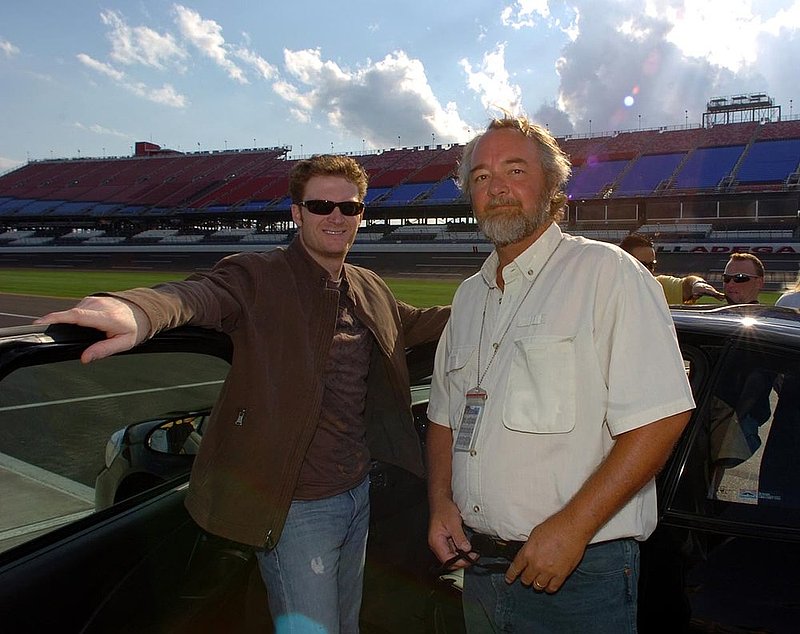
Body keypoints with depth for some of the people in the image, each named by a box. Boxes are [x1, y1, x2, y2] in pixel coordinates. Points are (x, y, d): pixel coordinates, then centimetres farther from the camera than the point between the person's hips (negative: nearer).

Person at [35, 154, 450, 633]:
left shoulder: (371, 289, 6)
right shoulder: (258, 279, -15)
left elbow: (414, 324, 25)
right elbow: (200, 293, -36)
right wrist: (138, 312, -59)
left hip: (360, 493, 7)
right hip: (297, 505, -7)